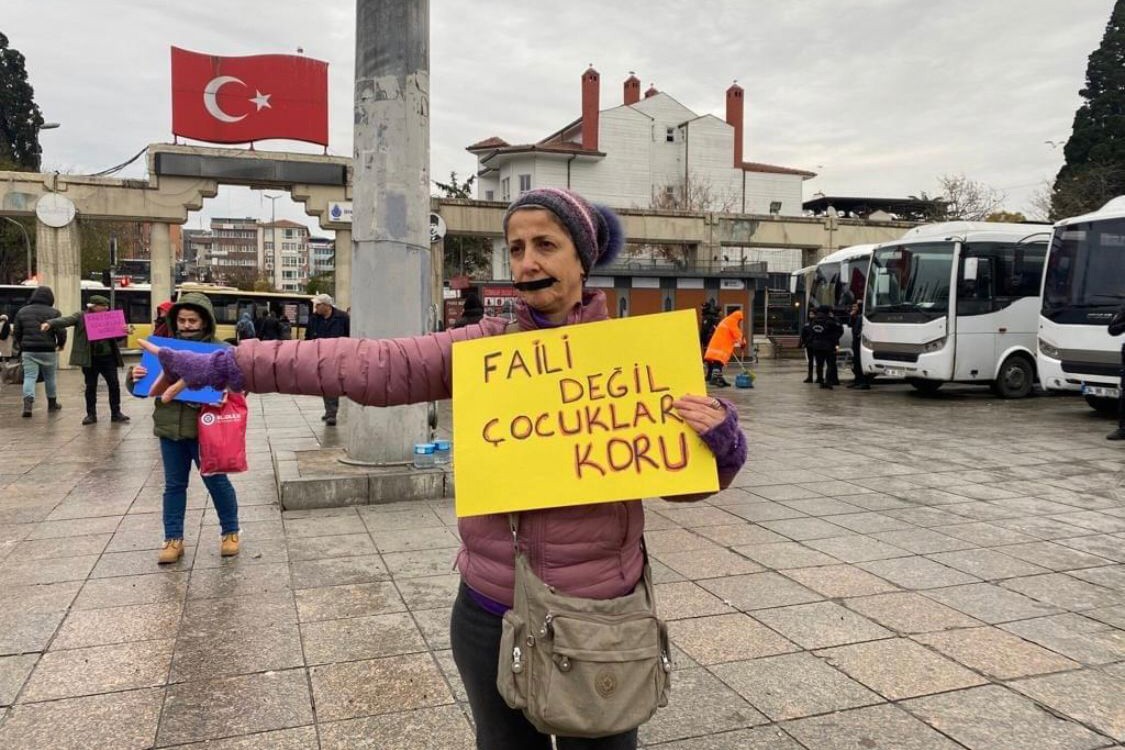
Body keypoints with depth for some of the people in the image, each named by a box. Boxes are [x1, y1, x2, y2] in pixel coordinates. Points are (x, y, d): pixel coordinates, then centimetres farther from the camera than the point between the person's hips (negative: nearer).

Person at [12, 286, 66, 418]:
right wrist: (61, 344, 11)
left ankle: (28, 403, -20)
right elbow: (61, 332, -9)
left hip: (28, 351, 2)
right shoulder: (54, 313, -5)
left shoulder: (22, 311, 6)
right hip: (48, 351, -2)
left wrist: (21, 344, 26)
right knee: (49, 378, 13)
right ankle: (52, 404, 26)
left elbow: (16, 332, 9)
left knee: (29, 377, -1)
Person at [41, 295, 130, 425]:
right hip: (90, 359, -2)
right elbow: (65, 320, -14)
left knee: (114, 385, 3)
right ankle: (91, 414, 14)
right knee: (91, 387, 5)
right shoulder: (81, 317, 0)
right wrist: (50, 323, -32)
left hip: (108, 357, 2)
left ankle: (116, 413, 14)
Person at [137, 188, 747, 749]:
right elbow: (368, 365, -11)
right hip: (490, 613, 2)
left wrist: (723, 445, -22)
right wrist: (226, 366, -16)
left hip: (598, 615, -2)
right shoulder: (481, 347, -3)